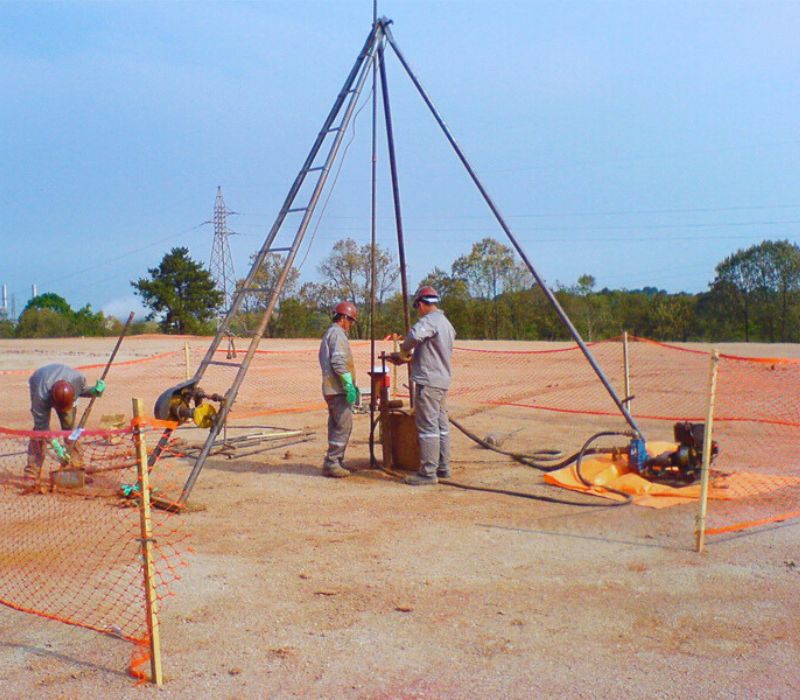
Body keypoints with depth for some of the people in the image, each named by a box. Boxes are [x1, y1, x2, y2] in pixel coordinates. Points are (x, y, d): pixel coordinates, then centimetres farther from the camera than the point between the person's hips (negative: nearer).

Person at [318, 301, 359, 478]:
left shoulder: (329, 333, 22)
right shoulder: (337, 333, -11)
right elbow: (338, 362, -22)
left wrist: (352, 385, 25)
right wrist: (349, 385, -22)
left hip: (332, 389, 11)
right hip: (338, 389, -11)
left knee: (336, 426, 13)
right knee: (344, 425, -10)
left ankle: (336, 462, 19)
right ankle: (331, 463, -10)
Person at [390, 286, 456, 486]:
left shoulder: (429, 321, -14)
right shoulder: (446, 323, 17)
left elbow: (414, 335, -34)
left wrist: (404, 352, -15)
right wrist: (409, 357, 17)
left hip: (428, 381, -10)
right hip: (443, 380, 10)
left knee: (428, 427, -5)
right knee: (441, 425, 14)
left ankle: (428, 472, -2)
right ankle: (443, 468, 21)